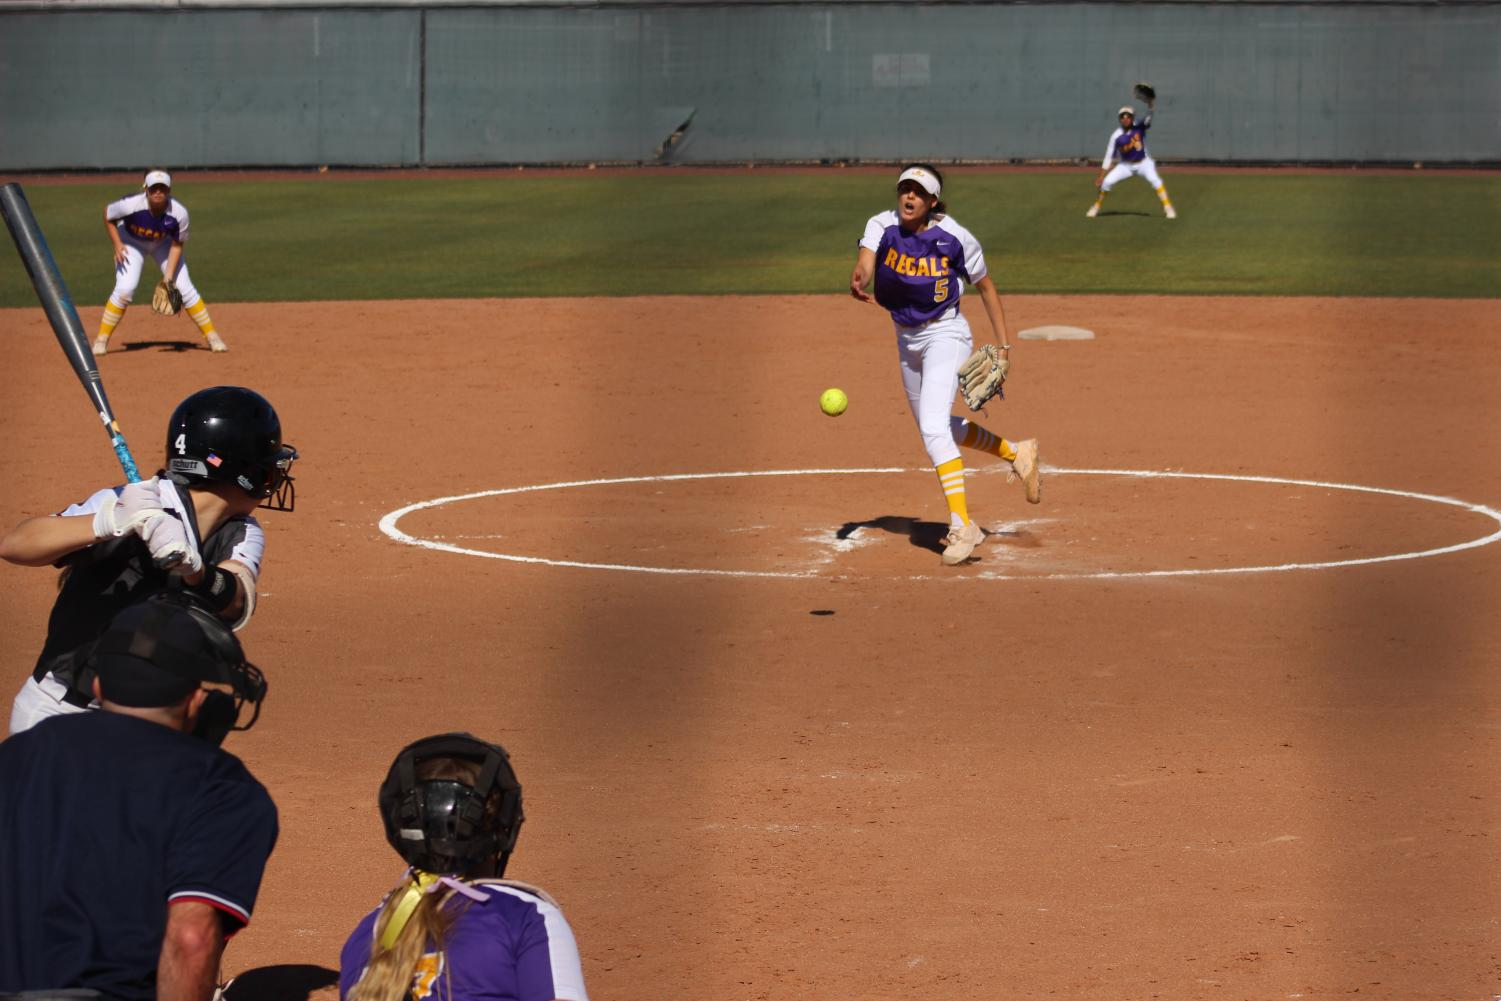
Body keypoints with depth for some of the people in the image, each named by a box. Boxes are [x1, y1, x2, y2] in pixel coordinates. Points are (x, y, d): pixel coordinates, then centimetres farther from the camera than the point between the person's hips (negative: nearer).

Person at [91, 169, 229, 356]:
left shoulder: (179, 213, -32)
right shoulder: (131, 205, -36)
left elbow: (177, 246, -18)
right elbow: (108, 215, -14)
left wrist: (169, 278, -24)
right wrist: (117, 245, -21)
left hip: (163, 244, 1)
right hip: (131, 243, -1)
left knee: (185, 288, -6)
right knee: (125, 289, -18)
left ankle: (211, 336, 7)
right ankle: (102, 339, -4)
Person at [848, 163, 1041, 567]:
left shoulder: (955, 238, -16)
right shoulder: (883, 226, -10)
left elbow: (985, 287, -4)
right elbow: (866, 259, -29)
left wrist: (1003, 345, -6)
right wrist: (858, 280, -54)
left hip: (945, 334, -6)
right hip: (906, 337, 6)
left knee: (933, 427, -22)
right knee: (934, 427, 20)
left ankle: (962, 525, -22)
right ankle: (1016, 452, 40)